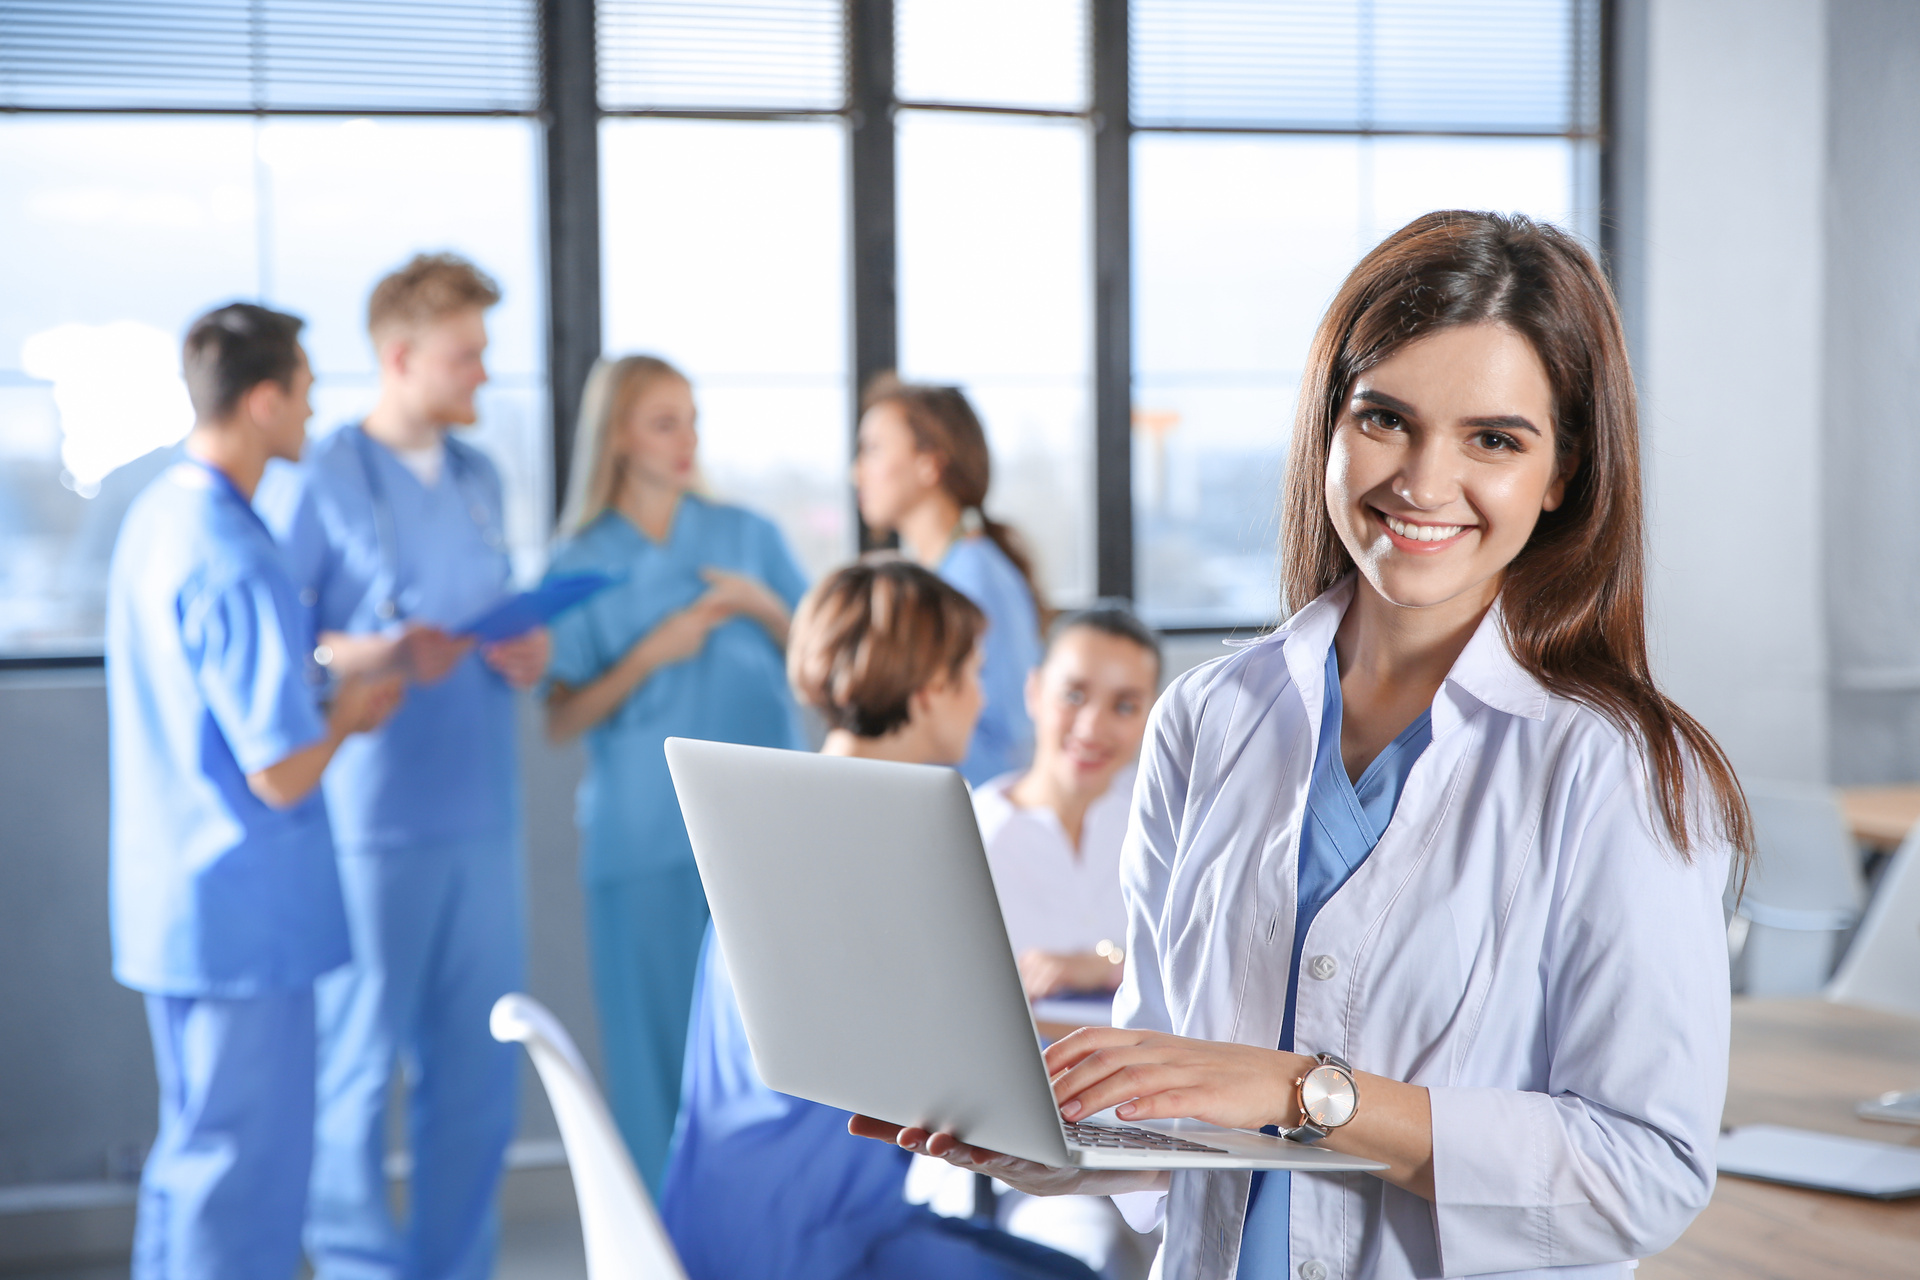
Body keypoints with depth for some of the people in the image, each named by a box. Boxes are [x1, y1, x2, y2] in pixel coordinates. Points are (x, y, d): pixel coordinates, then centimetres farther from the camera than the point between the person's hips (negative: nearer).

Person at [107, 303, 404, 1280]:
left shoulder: (155, 514, 8)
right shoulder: (232, 563, -23)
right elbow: (281, 774, -23)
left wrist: (326, 694, 14)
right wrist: (345, 716, -4)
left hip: (170, 900, 10)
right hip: (246, 915, -10)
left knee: (193, 1148, 19)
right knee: (248, 1170, 0)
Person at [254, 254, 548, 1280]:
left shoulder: (478, 478, 16)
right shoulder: (318, 481, -6)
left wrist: (522, 654, 2)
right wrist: (377, 655, -24)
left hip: (481, 812, 7)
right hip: (373, 819, -6)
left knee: (477, 1065, 10)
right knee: (359, 1059, 1)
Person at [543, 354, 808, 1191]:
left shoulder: (748, 536, 9)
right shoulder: (581, 565, 4)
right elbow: (562, 722, -1)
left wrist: (763, 607, -5)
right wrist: (650, 656, -11)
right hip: (645, 836, -1)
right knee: (659, 1038, 1)